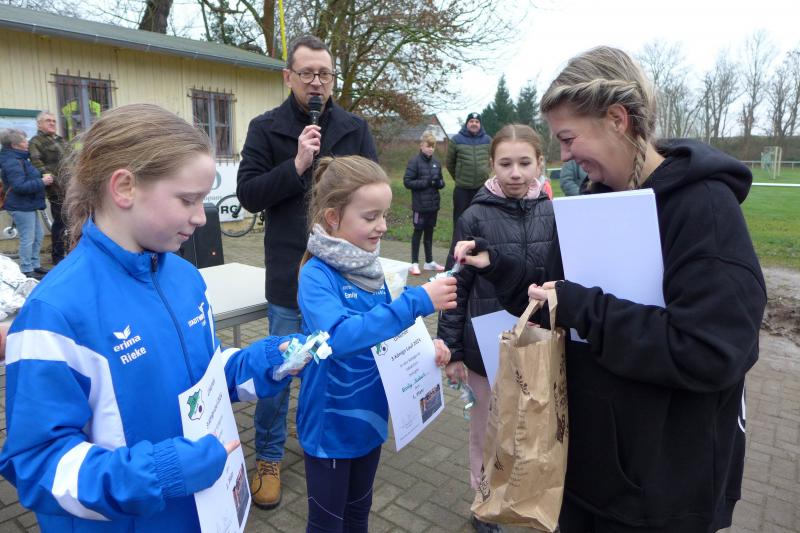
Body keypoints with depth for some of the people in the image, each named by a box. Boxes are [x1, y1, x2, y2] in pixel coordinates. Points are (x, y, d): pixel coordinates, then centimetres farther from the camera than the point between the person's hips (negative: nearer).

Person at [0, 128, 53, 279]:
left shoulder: (19, 159, 13)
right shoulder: (12, 162, -20)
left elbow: (28, 178, 25)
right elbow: (20, 186, -27)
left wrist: (42, 177, 7)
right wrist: (42, 182, -21)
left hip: (28, 205, 11)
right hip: (21, 207, -11)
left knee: (38, 235, 17)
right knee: (28, 238, -4)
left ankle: (35, 265, 28)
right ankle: (27, 271, 5)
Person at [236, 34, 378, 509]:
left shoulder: (355, 128, 4)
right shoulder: (266, 128, -1)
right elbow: (248, 194, -7)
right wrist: (296, 165, -19)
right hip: (291, 271, -2)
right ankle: (269, 457, 28)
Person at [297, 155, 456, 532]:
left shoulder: (369, 267, -3)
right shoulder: (317, 274, -23)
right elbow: (338, 336, -40)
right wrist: (416, 302, -40)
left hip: (370, 415, 6)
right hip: (331, 423, -6)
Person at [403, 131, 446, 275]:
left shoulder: (436, 162, 7)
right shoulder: (415, 161, -9)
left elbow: (441, 181, 15)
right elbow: (407, 181, -12)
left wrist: (439, 182, -9)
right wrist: (425, 182, -19)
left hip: (433, 204, 5)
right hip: (420, 205, -5)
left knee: (429, 232, 14)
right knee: (418, 232, 3)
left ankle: (429, 261, 24)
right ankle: (414, 263, 12)